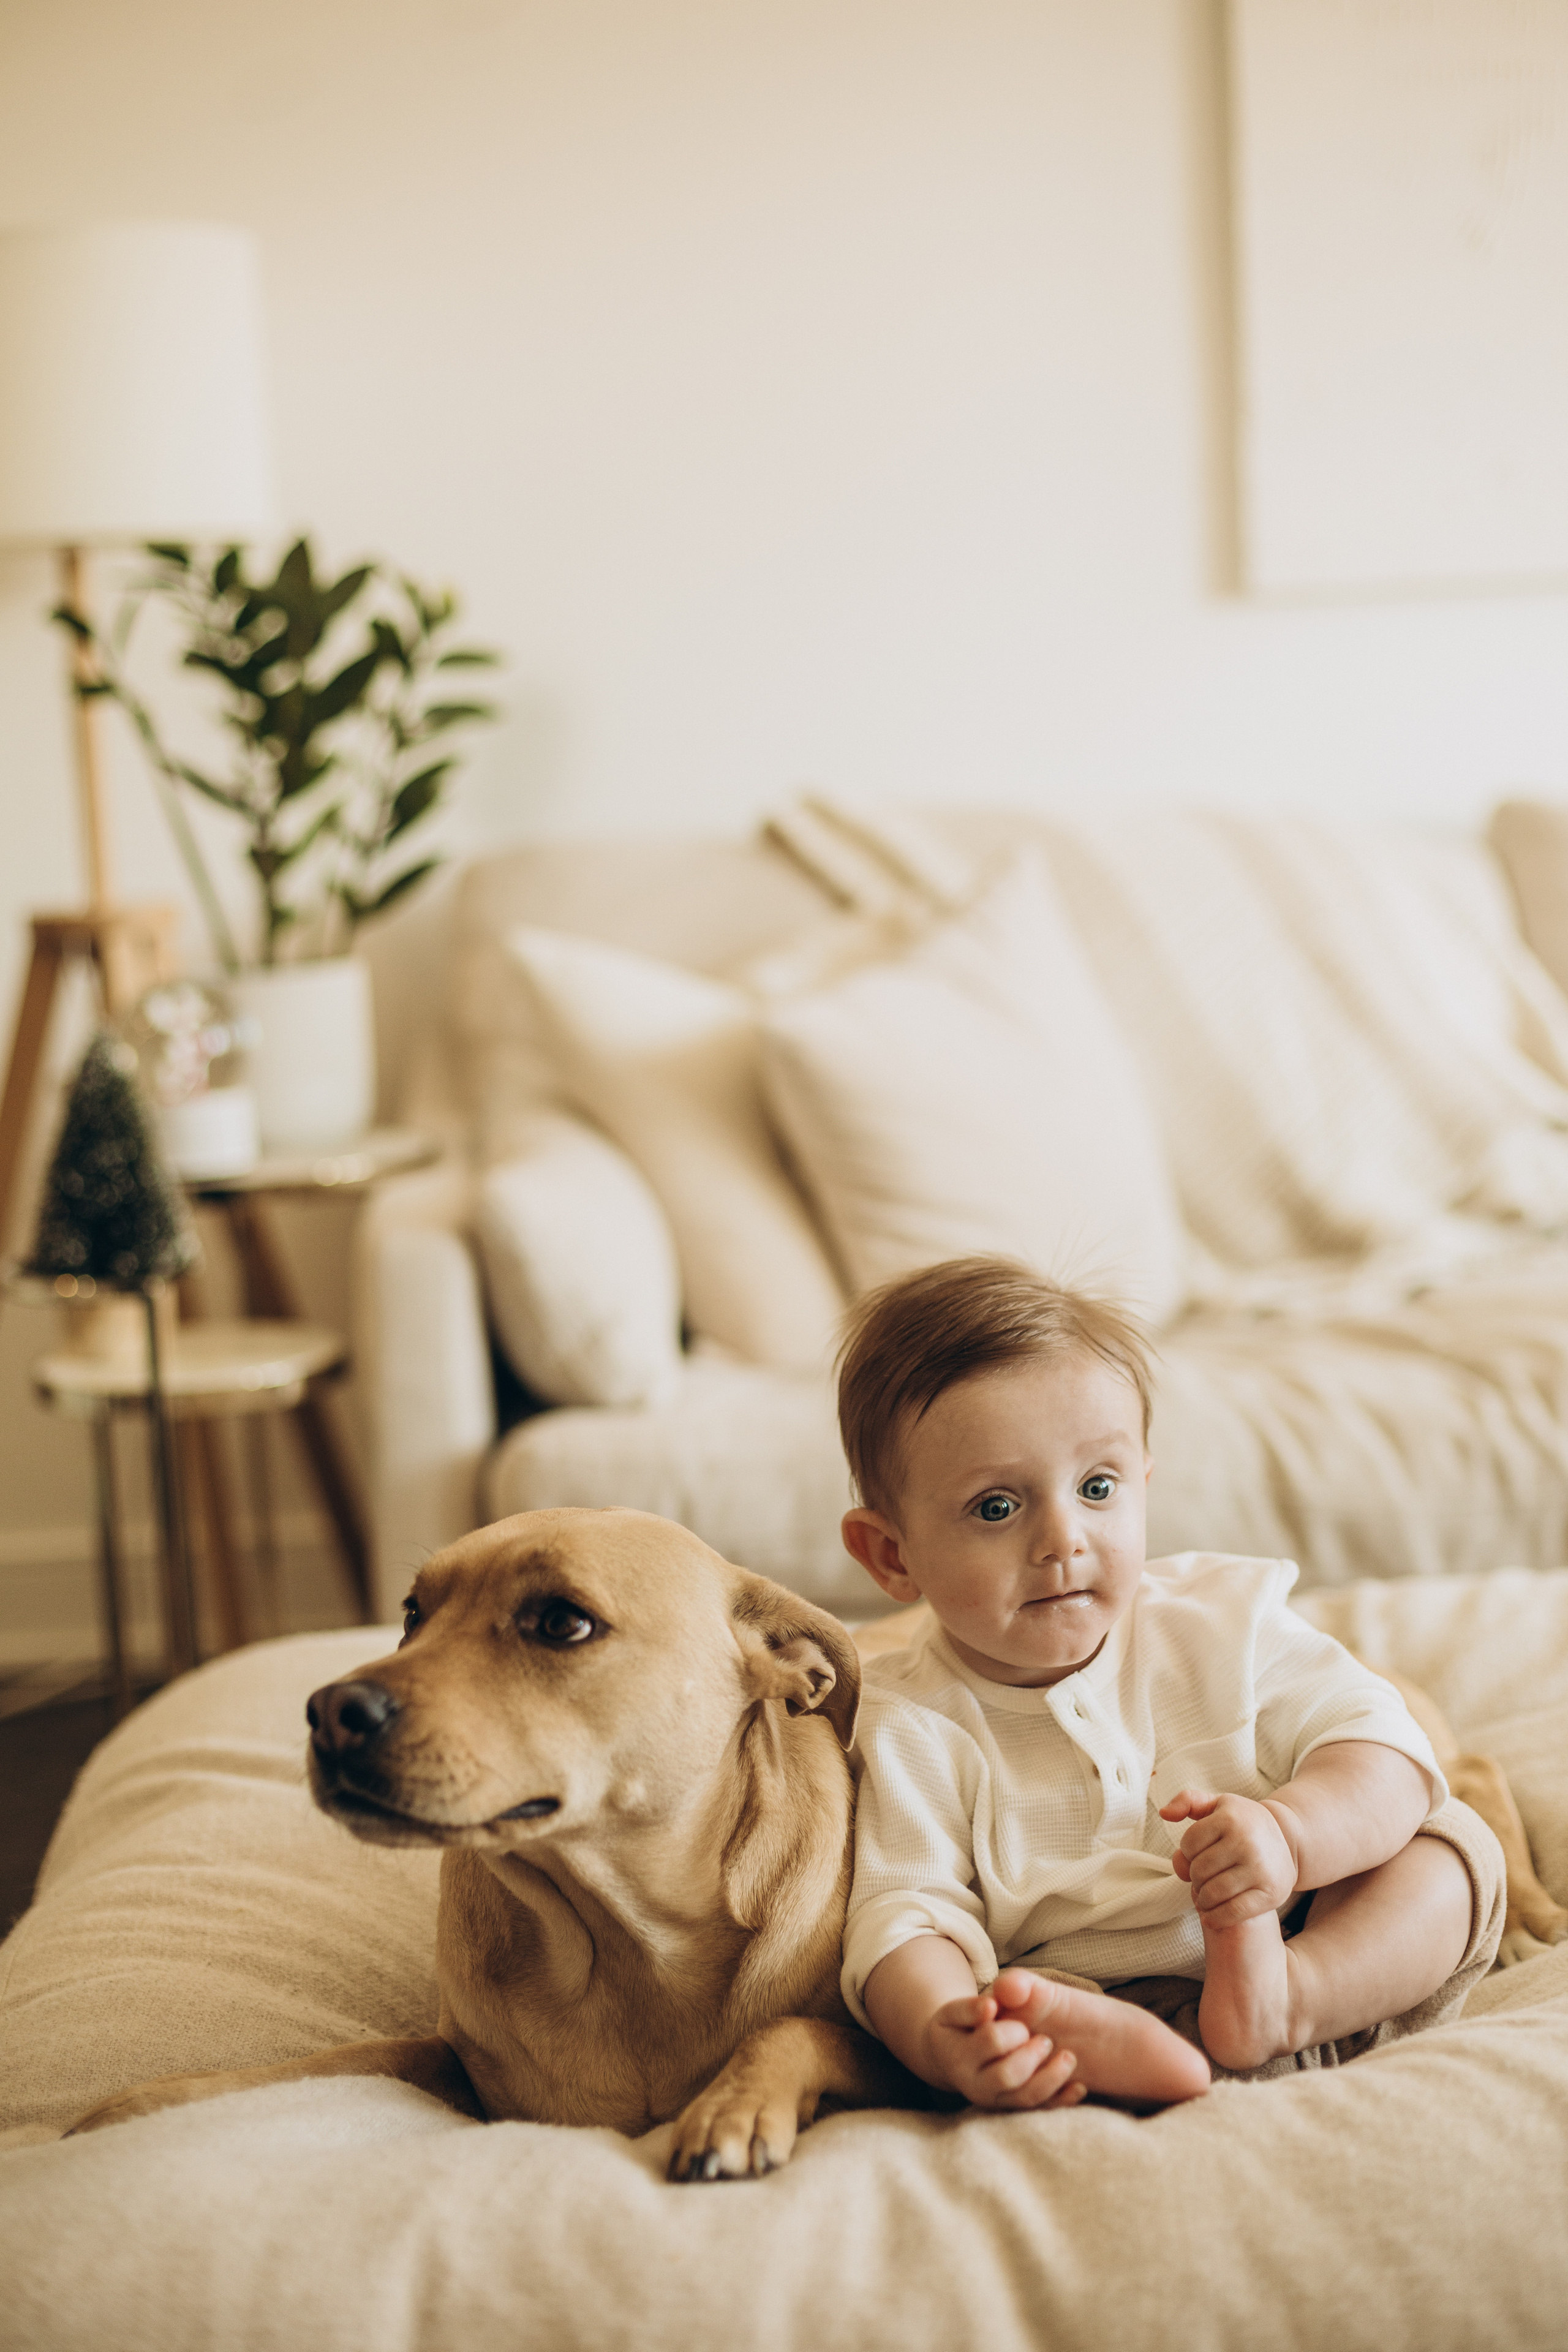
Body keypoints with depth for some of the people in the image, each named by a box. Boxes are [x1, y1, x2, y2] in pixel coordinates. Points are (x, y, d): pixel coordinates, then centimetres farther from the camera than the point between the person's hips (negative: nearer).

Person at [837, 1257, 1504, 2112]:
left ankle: (1290, 2002, -35)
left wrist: (1289, 1835, -29)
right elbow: (905, 1920, -16)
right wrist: (941, 2038, -40)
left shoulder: (1223, 1623, -2)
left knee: (1453, 1847, -14)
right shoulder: (914, 1728, -7)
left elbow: (1385, 1752, -6)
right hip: (1072, 2005, -2)